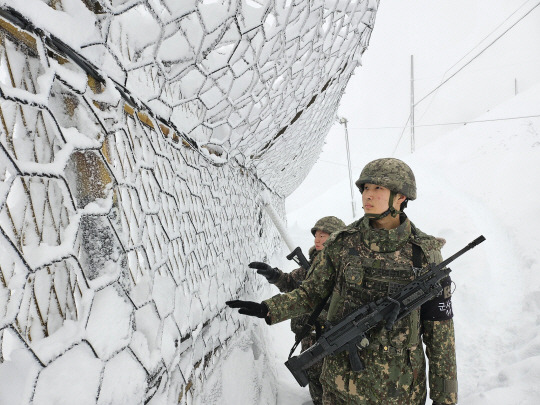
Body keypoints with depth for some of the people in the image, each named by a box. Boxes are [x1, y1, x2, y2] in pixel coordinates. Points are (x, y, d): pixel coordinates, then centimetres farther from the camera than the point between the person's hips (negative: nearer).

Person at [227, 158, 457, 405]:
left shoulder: (425, 254, -9)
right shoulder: (342, 244, -5)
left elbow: (439, 327, -5)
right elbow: (312, 292, 4)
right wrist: (268, 309, -11)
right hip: (343, 375, 1)